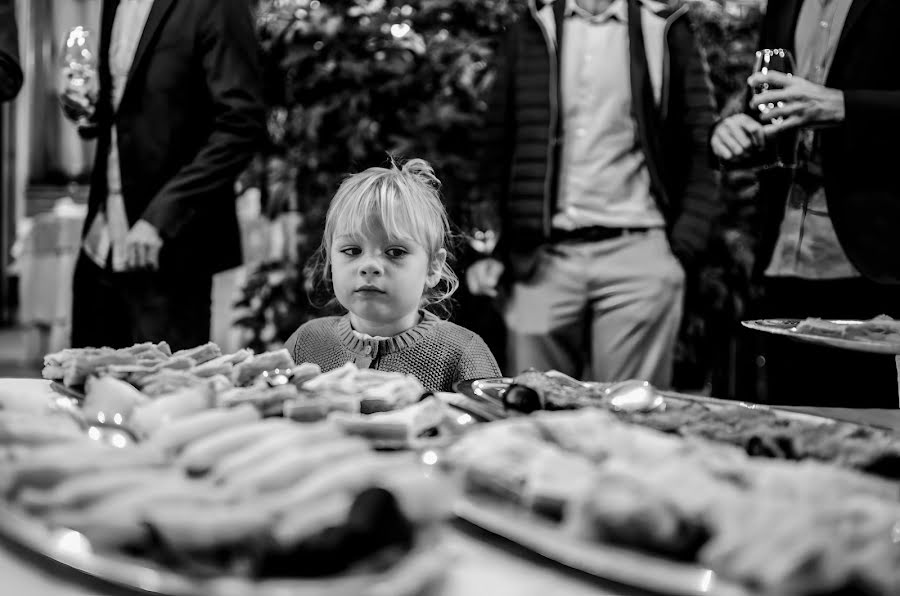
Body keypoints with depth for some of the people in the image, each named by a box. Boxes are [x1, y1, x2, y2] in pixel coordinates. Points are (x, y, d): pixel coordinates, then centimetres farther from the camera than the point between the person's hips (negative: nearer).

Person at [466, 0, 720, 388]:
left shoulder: (665, 33, 8)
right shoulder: (530, 33, 12)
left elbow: (701, 149, 7)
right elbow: (497, 149, 12)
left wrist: (682, 250, -3)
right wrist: (493, 249, 3)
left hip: (637, 254, -1)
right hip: (542, 257, 2)